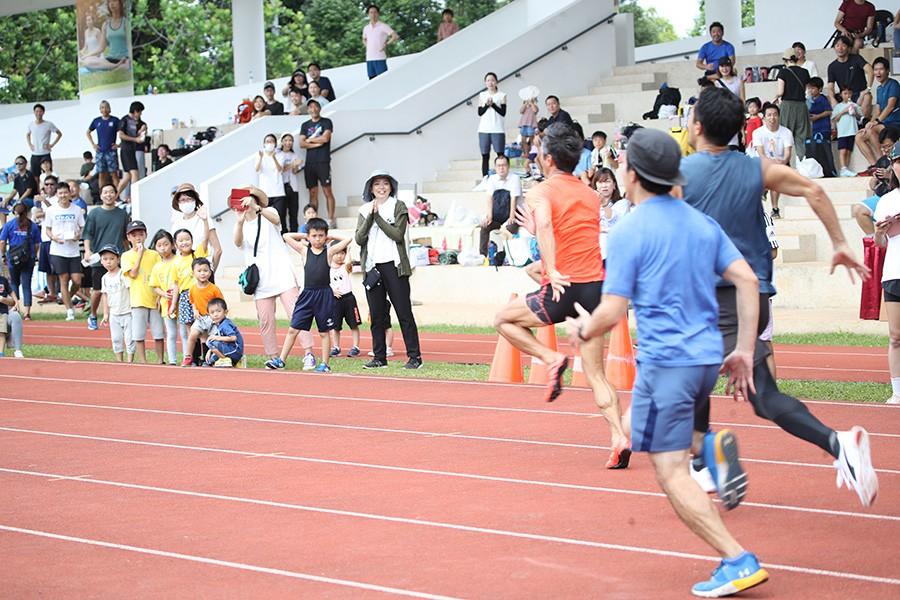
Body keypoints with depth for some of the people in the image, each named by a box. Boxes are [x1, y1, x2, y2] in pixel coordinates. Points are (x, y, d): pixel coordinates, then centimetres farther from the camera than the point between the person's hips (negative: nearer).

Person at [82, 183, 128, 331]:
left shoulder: (122, 214, 10)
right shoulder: (94, 214, 3)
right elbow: (87, 234, 1)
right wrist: (87, 250, -14)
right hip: (99, 259, -2)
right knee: (97, 290, 3)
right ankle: (92, 317, 23)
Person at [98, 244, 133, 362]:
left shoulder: (123, 274, -11)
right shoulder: (105, 278, 8)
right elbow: (105, 295, 14)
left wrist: (133, 307, -16)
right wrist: (106, 314, 14)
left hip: (127, 312, -6)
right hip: (114, 314, 6)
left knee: (129, 338, -4)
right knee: (116, 339, 9)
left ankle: (129, 361, 3)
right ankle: (120, 361, 17)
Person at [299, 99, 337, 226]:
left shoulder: (326, 122, 4)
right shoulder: (305, 125, 16)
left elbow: (325, 138, -10)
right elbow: (301, 144, 5)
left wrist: (309, 140, 1)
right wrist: (316, 144, -8)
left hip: (323, 162, -4)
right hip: (309, 162, 4)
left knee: (327, 191, -6)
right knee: (313, 193, 4)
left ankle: (331, 220, -6)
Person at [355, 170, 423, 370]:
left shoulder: (398, 207, 2)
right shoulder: (364, 210, 13)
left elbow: (398, 234, -11)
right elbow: (359, 239, 1)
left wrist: (378, 215, -11)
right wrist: (370, 216, -8)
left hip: (394, 266, -4)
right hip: (372, 267, 4)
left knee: (404, 312, -5)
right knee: (376, 315, 7)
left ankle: (415, 356, -3)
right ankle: (379, 357, 13)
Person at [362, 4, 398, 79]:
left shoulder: (383, 26, -4)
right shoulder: (366, 28, 13)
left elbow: (396, 36, -11)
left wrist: (386, 45, -10)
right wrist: (367, 47, 14)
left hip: (380, 58, -5)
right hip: (369, 58, 5)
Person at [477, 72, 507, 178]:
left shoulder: (502, 95, 4)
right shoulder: (482, 95, 10)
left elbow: (503, 112, -3)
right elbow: (480, 113, 4)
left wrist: (493, 104, -14)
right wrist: (487, 105, -12)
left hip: (498, 130, -2)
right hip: (484, 130, 2)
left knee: (500, 155, -6)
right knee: (485, 156, 1)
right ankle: (485, 178, 3)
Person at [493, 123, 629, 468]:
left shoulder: (540, 193, -2)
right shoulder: (591, 195, 17)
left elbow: (544, 225, -23)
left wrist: (552, 272, -29)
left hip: (563, 288, -5)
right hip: (596, 285, 6)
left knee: (503, 319, 21)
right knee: (596, 375, 9)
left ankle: (551, 358, 0)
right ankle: (619, 438, -7)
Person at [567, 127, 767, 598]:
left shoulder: (630, 231, -9)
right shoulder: (701, 223, 9)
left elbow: (612, 313, -11)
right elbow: (747, 280, 5)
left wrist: (584, 331, 10)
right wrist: (744, 352, 9)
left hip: (664, 361, -8)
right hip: (707, 358, 8)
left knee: (671, 473, -4)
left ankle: (738, 562, -12)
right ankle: (711, 446, 9)